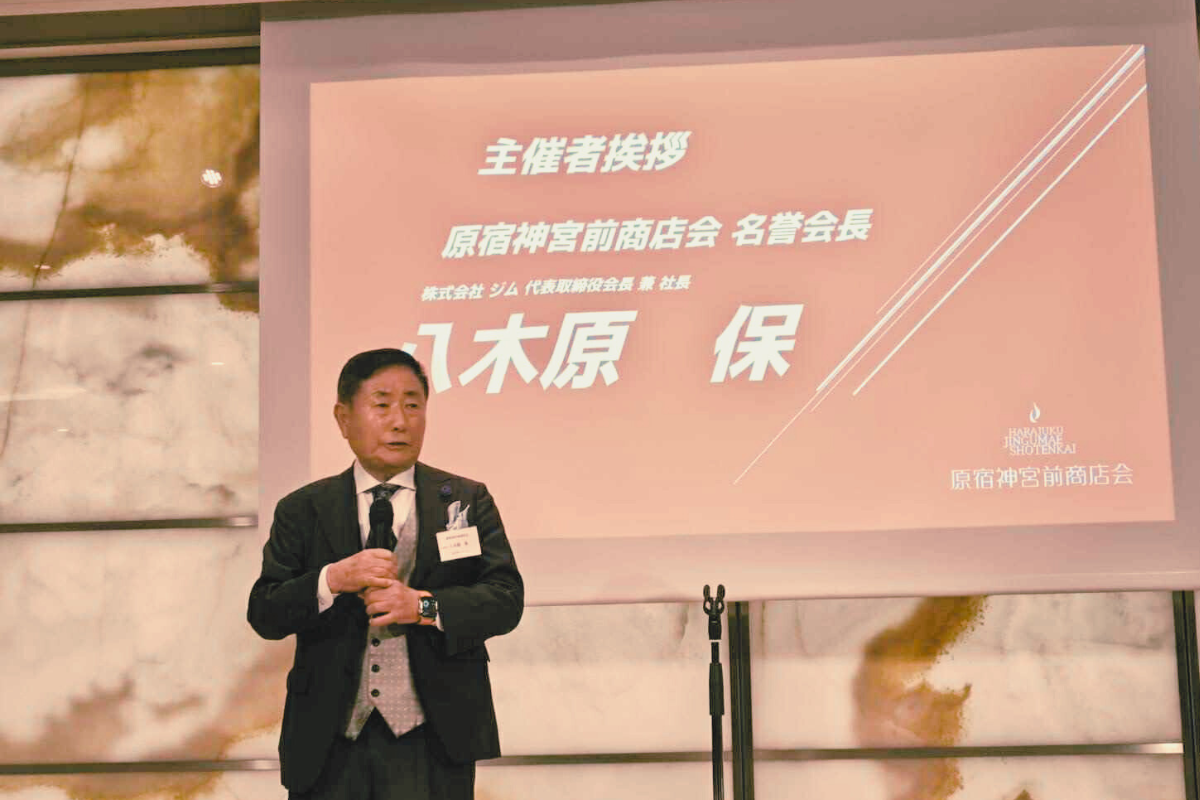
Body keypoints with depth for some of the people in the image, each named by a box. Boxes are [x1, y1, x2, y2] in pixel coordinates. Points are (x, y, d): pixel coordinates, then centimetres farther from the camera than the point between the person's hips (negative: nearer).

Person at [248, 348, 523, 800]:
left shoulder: (467, 500, 6)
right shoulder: (301, 510, 7)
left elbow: (506, 599, -2)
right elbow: (264, 614, 0)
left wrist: (424, 605, -17)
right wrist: (333, 580, -17)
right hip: (328, 746, 1)